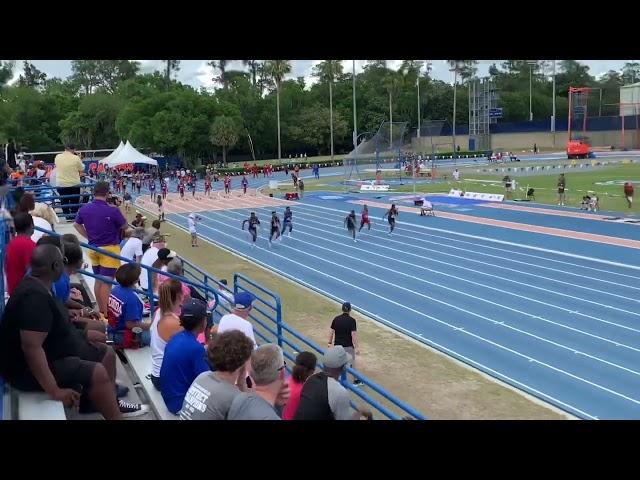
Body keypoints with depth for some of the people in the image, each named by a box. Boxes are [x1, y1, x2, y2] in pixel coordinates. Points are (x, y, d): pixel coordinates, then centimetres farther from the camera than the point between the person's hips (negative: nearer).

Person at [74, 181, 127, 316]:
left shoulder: (85, 209, -1)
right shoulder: (113, 210, -19)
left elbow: (77, 225, 16)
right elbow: (124, 226, -3)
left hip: (93, 248, 6)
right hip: (109, 249, -6)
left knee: (98, 280, 16)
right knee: (106, 282, -4)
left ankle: (101, 311, 26)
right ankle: (105, 314, -2)